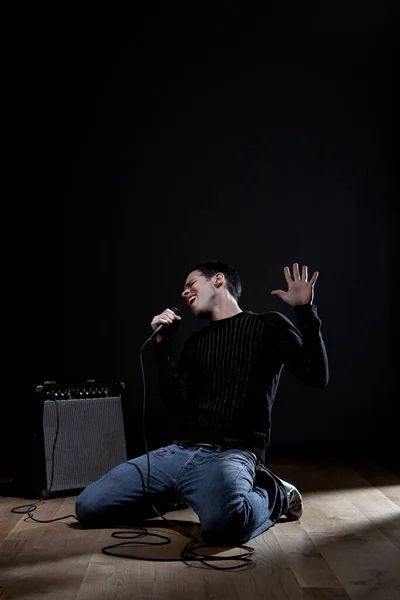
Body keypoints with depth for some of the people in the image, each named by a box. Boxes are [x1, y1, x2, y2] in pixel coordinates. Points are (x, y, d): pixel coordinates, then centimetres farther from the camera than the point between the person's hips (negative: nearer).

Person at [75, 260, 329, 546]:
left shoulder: (267, 325, 5)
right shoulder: (196, 343, 19)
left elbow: (317, 377, -7)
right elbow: (179, 405, 8)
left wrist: (306, 310, -14)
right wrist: (163, 344, 4)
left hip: (231, 454, -6)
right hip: (179, 451, 6)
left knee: (220, 522, -41)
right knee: (88, 506, -4)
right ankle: (180, 492, 14)